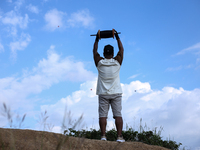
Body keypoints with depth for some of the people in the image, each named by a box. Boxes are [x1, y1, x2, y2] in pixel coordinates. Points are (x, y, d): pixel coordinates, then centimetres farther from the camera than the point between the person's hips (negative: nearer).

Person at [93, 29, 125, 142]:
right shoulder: (117, 62, 0)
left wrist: (97, 40, 23)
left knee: (103, 115, -1)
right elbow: (121, 49, 13)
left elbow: (95, 51, 15)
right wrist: (117, 38, 20)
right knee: (118, 115, -1)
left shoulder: (99, 62, 0)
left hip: (103, 93, 0)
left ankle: (103, 135, -6)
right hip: (116, 93, 0)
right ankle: (120, 136, -5)